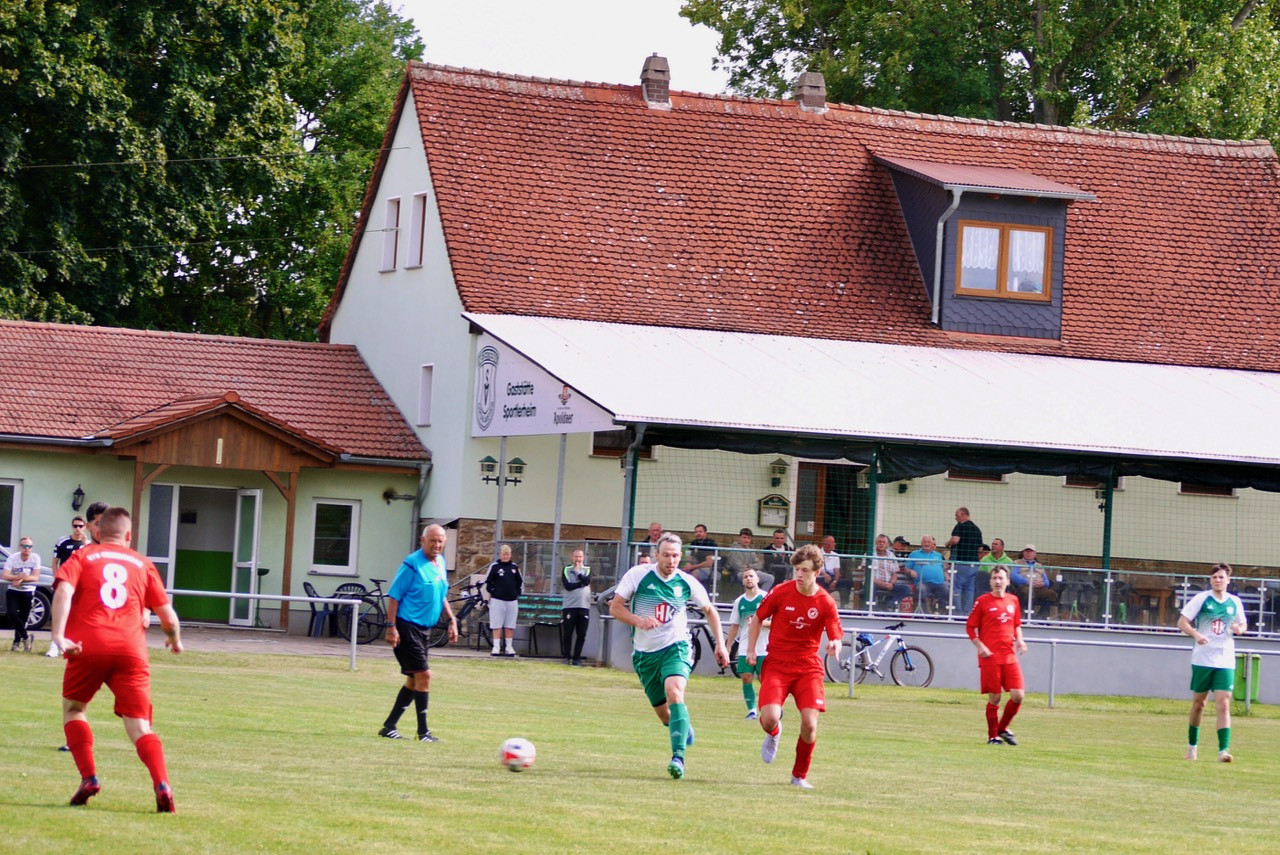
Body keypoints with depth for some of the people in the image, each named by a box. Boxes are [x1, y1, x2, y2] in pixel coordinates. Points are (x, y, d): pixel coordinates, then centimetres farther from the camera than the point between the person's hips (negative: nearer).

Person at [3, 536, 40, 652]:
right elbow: (6, 576, -18)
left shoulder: (35, 558, -9)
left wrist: (21, 579, -24)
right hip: (13, 591, 0)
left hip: (28, 591, 0)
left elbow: (36, 577, -11)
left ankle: (17, 642, 18)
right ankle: (26, 637, 0)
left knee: (23, 618, 2)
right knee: (12, 614, -17)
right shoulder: (12, 558, -10)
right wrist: (19, 576, -35)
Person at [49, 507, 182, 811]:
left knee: (73, 708, 23)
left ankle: (89, 778, 7)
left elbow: (63, 590, -6)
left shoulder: (82, 556, 16)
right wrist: (175, 640, 39)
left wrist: (59, 635, -15)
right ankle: (162, 784, -24)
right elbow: (168, 617, 17)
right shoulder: (142, 565, 20)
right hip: (131, 650, 1)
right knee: (139, 726, 0)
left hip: (88, 648, -1)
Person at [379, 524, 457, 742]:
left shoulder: (440, 563, 11)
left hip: (423, 629, 9)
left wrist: (452, 620, 16)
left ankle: (389, 726, 20)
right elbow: (394, 596, -14)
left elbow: (442, 596, 24)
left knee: (414, 679, 12)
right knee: (423, 675, -10)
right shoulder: (412, 564, -14)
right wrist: (391, 627, -19)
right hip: (407, 627, -9)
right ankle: (423, 732, -4)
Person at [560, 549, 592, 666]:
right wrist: (581, 583, -8)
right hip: (569, 606, -1)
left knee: (581, 634, 1)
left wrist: (578, 572, -1)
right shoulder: (567, 570, 8)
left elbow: (587, 581, -8)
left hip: (584, 606, 1)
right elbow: (567, 585, -7)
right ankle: (566, 656, 7)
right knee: (567, 633, -2)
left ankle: (577, 657, 8)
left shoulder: (587, 570, 13)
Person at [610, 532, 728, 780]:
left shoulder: (687, 583, -3)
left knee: (674, 693, -29)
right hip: (645, 653, 2)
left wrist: (720, 645, 6)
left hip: (676, 648, -2)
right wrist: (638, 620, -23)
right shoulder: (638, 575, -8)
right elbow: (615, 608, -5)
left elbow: (710, 611, 13)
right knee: (663, 713, 8)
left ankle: (678, 756, -36)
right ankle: (684, 728, 45)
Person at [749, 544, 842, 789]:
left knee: (810, 724, -13)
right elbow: (758, 618, 9)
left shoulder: (826, 603, -6)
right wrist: (751, 650, 4)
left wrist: (835, 646, -30)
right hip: (777, 665, 0)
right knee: (769, 718, -20)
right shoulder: (781, 592, -6)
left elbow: (836, 636, -6)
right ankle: (774, 733, 21)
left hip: (808, 668, 0)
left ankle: (800, 775, 10)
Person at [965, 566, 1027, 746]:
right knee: (994, 697, -2)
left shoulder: (1013, 600, 11)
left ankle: (1003, 728, 16)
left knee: (1018, 695, -5)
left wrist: (1019, 640, 6)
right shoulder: (982, 601, -3)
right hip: (990, 656, -4)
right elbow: (970, 627, 0)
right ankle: (993, 736, 12)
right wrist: (980, 646, -11)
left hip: (1009, 655, 4)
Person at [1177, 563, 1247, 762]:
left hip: (1225, 661, 1)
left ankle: (1223, 749, -16)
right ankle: (1192, 745, 27)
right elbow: (1182, 622, -5)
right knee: (1198, 704, 9)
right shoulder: (1201, 599, -2)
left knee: (1224, 705, -11)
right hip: (1202, 660, -1)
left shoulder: (1235, 602, 6)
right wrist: (1196, 634, -24)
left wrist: (1239, 628, -5)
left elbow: (1243, 624, 20)